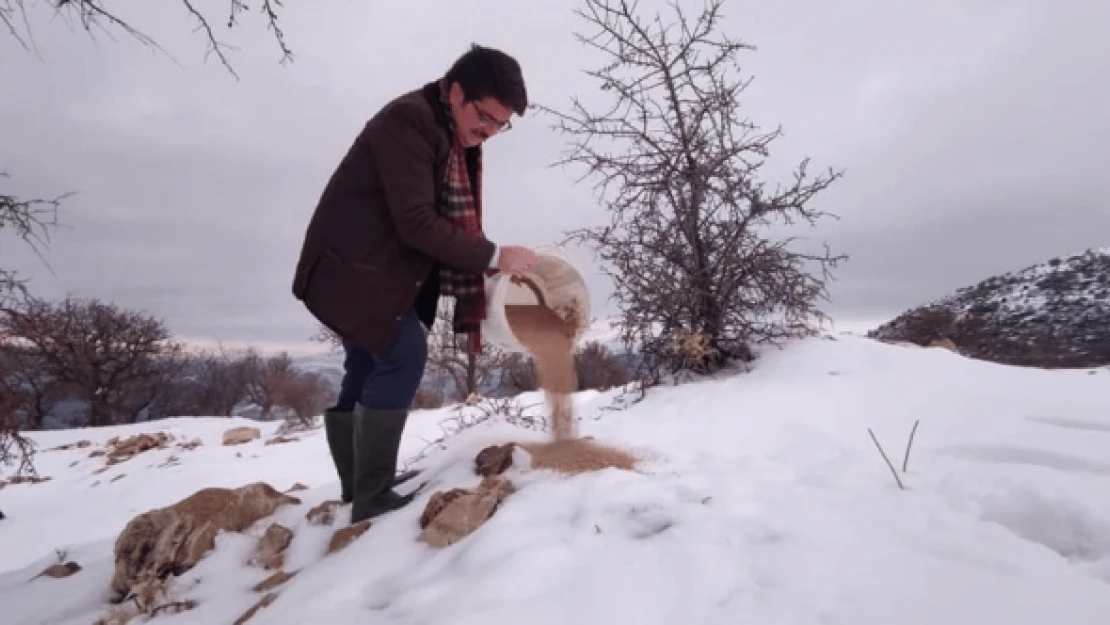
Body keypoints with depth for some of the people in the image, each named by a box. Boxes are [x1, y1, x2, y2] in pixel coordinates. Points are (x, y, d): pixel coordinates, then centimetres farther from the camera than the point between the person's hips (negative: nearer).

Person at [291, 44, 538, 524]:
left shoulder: (458, 137, 8)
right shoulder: (408, 120, -21)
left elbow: (453, 218, 7)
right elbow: (416, 221, -28)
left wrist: (479, 278, -4)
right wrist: (493, 256, -25)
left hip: (378, 268, 10)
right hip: (349, 266, -10)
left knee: (368, 368, 14)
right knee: (403, 356, -17)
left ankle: (359, 482, 27)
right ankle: (372, 493, -7)